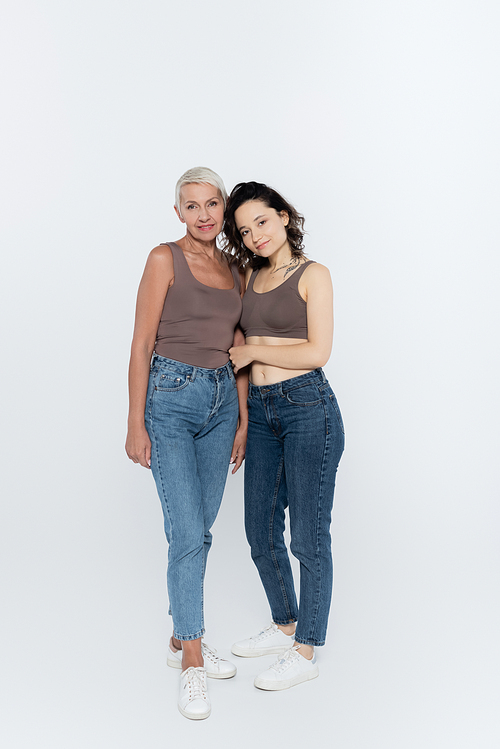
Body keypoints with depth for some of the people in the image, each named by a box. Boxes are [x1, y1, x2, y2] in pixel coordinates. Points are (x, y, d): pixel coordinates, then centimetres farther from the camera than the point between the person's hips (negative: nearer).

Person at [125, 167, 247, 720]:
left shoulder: (234, 270, 13)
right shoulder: (164, 259, -5)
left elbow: (236, 351, 14)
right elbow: (142, 343, -8)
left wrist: (243, 420, 11)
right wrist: (135, 423, -11)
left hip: (221, 400, 6)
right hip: (171, 398, -6)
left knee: (199, 531, 12)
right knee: (188, 534, -8)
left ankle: (183, 638, 28)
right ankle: (192, 664, 4)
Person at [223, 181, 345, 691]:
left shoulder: (312, 275, -3)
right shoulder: (250, 275, 14)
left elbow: (318, 351, -12)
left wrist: (252, 351, -6)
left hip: (307, 406, -7)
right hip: (260, 409, 7)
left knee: (308, 535, 2)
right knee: (260, 531, 14)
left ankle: (305, 652, 16)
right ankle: (284, 625, 35)